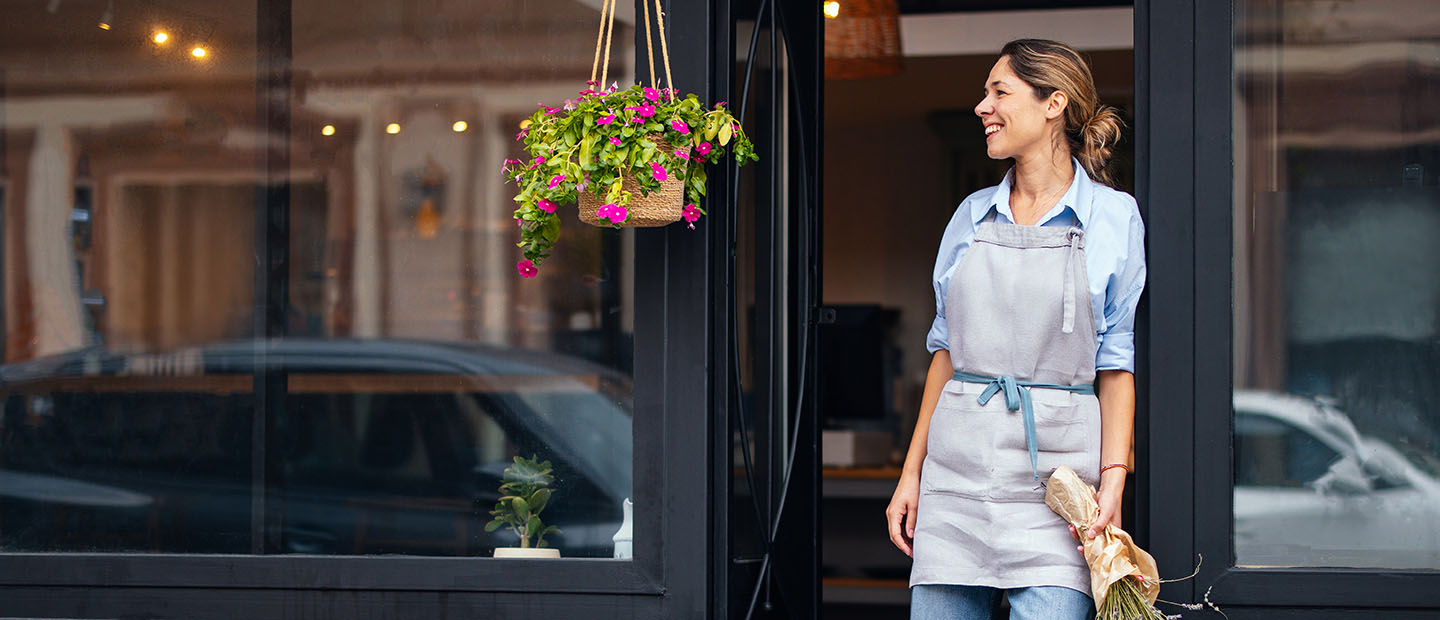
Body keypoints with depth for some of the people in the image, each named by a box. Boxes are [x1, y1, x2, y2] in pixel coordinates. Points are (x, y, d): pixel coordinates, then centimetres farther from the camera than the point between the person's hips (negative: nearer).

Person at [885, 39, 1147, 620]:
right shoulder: (973, 214, 12)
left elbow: (1117, 363, 0)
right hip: (958, 462, 4)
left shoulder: (1113, 217, 1)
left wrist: (1113, 479, -10)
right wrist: (912, 472, 11)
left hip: (1053, 465, -4)